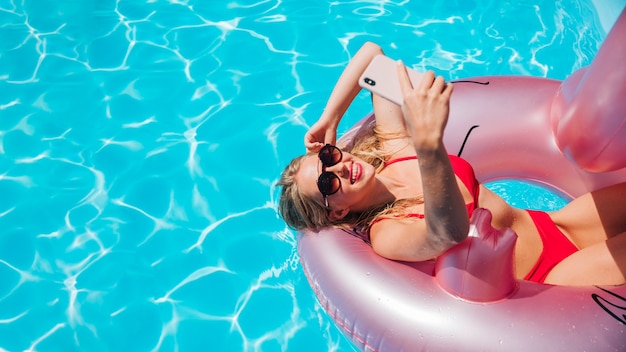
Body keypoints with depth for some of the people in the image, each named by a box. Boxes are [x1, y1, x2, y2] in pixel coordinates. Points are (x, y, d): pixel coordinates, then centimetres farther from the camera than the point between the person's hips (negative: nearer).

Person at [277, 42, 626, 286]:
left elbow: (371, 51, 1)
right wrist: (428, 144, -63)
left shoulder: (391, 145, -5)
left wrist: (328, 120, -7)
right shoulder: (385, 236, -23)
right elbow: (449, 231, -45)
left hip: (550, 226, 7)